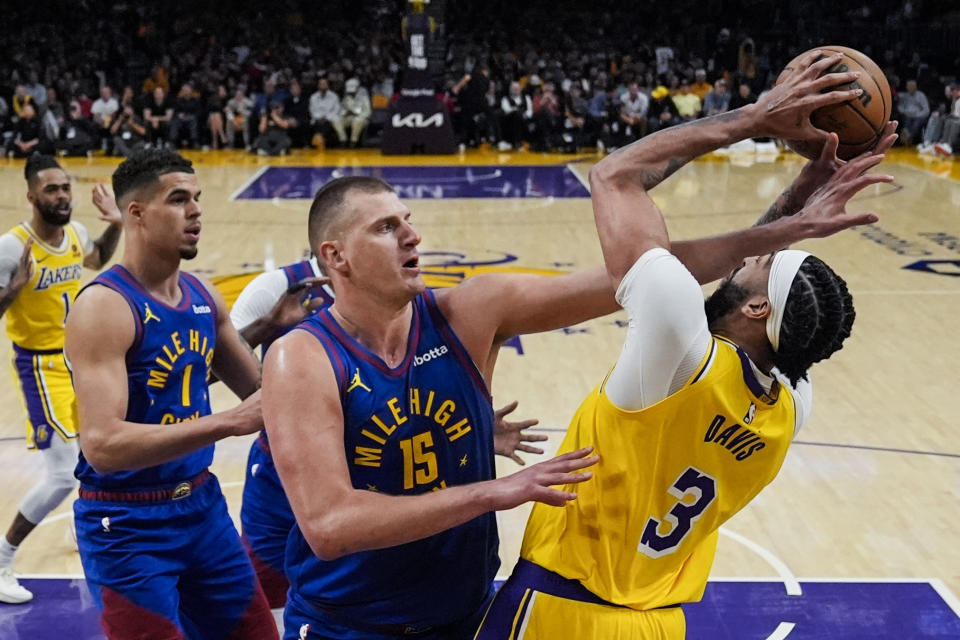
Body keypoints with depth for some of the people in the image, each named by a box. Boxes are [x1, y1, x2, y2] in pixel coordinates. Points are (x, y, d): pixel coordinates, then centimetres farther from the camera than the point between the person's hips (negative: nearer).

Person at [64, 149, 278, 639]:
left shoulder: (204, 296, 3)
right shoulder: (103, 306, -19)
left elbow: (259, 389, 15)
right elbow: (102, 445, -29)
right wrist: (229, 422, -33)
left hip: (203, 505, 8)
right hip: (127, 527, -7)